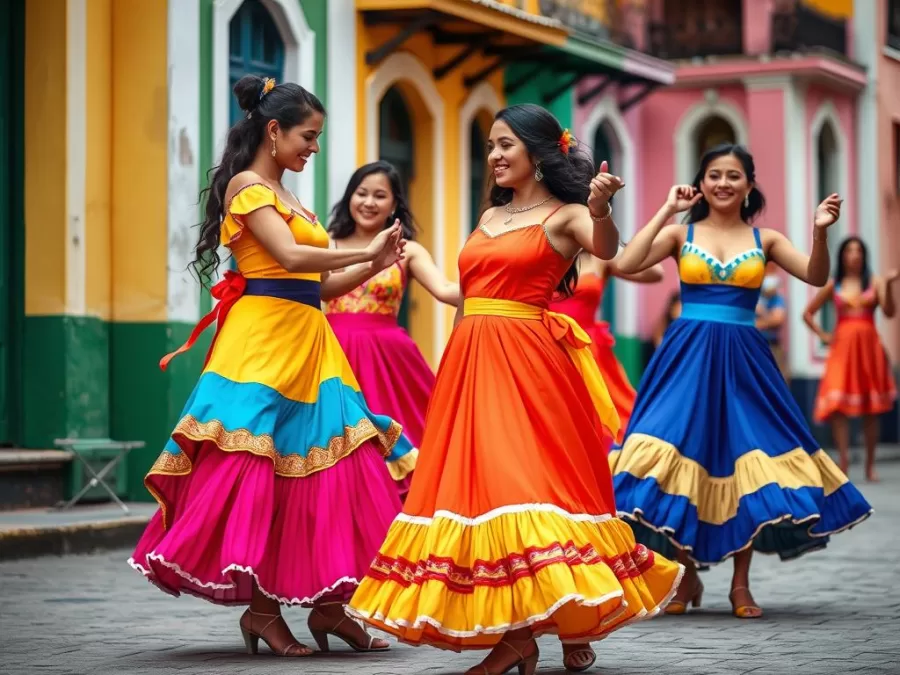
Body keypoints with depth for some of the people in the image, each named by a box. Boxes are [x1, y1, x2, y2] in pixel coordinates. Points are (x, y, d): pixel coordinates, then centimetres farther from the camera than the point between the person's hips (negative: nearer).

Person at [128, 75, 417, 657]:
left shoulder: (287, 197, 22)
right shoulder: (246, 186, -3)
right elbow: (290, 256, -17)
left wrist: (372, 267, 8)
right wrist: (365, 253, -11)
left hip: (308, 345, 9)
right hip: (263, 342, -9)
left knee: (335, 467, 2)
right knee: (255, 470, -8)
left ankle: (329, 605, 4)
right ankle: (261, 606, -4)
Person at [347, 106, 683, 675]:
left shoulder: (564, 215, -2)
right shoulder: (490, 217, 18)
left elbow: (606, 248, -23)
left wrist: (601, 210, -44)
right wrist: (458, 365, 17)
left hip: (526, 364, -7)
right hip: (470, 362, 7)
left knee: (523, 476, -12)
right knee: (474, 480, 4)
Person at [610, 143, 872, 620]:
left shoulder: (764, 240, 9)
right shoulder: (681, 233, 4)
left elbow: (816, 276, -1)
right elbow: (626, 264, -10)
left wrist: (820, 233, -18)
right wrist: (666, 211, -9)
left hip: (742, 360, 1)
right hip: (687, 357, -1)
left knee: (748, 464, 0)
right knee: (678, 459, -7)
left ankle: (741, 584, 13)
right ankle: (688, 576, 11)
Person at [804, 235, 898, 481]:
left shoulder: (874, 282, 5)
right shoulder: (833, 286, 8)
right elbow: (808, 313, 15)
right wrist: (823, 336, 4)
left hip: (869, 347, 0)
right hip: (842, 348, 0)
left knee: (871, 409, 3)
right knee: (838, 405, -14)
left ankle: (870, 465, 11)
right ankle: (844, 461, -15)